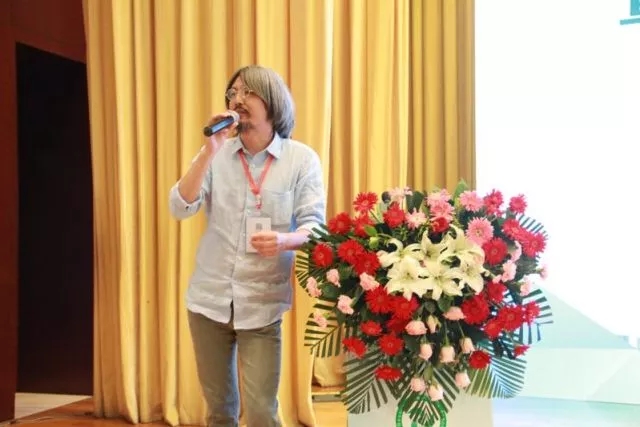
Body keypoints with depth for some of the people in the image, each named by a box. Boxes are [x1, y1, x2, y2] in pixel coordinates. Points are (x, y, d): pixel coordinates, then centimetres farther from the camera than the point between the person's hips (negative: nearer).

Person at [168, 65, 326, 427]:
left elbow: (315, 227, -8)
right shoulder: (217, 153, 5)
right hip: (209, 298, 3)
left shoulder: (303, 159, -3)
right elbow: (180, 208, -6)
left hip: (262, 306, -3)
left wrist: (283, 240, -30)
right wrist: (209, 151, -16)